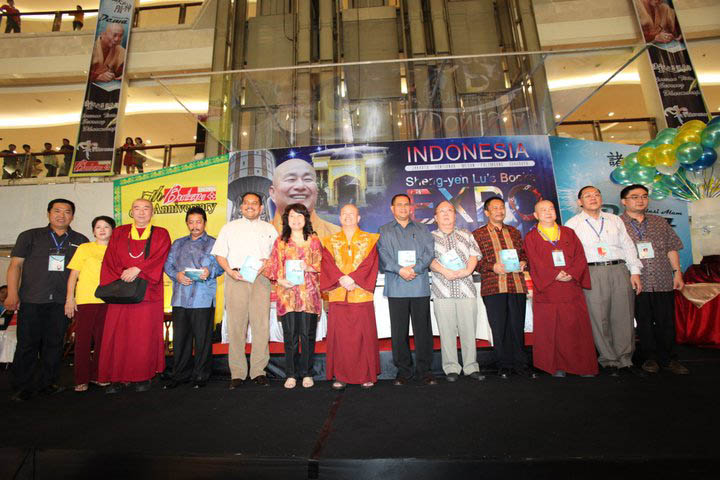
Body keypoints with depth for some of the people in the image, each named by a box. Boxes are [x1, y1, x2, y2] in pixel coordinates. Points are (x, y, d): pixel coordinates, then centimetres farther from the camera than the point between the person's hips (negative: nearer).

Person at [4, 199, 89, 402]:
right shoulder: (30, 236, 8)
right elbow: (15, 265, 4)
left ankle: (48, 383, 20)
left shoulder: (80, 241, 11)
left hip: (61, 302, 2)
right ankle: (22, 387, 14)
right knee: (27, 344, 2)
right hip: (31, 301, -1)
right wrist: (12, 294, -6)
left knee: (54, 344, 8)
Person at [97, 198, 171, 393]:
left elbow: (159, 258, -6)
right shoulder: (118, 233, 15)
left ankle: (143, 377, 8)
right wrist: (120, 277, -6)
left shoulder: (161, 234, 8)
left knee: (144, 336, -2)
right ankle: (117, 378, 10)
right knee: (117, 335, 0)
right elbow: (110, 261, 8)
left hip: (148, 293, -2)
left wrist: (137, 269, -16)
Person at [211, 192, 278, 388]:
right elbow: (219, 255, 11)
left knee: (261, 324, -4)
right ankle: (237, 372, 5)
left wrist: (268, 263, -5)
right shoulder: (229, 228, 18)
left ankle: (259, 370, 5)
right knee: (236, 325, -3)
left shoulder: (269, 229, 19)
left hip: (261, 279, 0)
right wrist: (229, 270, -6)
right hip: (236, 278, 0)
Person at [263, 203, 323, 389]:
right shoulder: (280, 242, 12)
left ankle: (307, 374, 15)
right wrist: (279, 280, -8)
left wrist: (309, 267, -11)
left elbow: (321, 265, 8)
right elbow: (272, 267, 9)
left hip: (308, 293, 0)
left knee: (307, 335, 1)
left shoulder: (314, 240, 10)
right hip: (287, 293, 1)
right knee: (290, 336, 3)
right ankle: (291, 374, 16)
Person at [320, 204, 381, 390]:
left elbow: (370, 264, -3)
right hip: (338, 296, 1)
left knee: (363, 335, 1)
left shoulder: (369, 240, 9)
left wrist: (353, 279, -15)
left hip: (362, 295, -1)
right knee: (339, 336, 2)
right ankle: (340, 376, 13)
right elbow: (327, 265, 1)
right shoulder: (330, 241, 13)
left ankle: (367, 375, 14)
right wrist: (342, 280, -15)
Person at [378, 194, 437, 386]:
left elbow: (429, 252, 2)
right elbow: (383, 256, -1)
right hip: (396, 288, 0)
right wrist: (400, 269, -15)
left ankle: (424, 369, 16)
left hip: (420, 286, 1)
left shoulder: (422, 229, 16)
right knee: (399, 331, 4)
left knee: (423, 329, 3)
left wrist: (415, 268, -13)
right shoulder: (384, 231, 13)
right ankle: (403, 370, 17)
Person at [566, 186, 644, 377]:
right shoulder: (572, 224, 7)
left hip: (620, 270, 3)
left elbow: (628, 245, 14)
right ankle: (609, 360, 12)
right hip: (593, 273, -3)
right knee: (600, 318, -1)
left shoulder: (615, 220, 18)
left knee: (624, 317, 4)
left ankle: (625, 360, 17)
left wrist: (635, 272, 6)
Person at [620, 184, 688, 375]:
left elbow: (671, 249, 14)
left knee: (666, 322, 8)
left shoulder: (660, 222, 14)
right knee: (644, 323, 5)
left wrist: (677, 273, 7)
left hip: (663, 281, 4)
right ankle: (650, 358, 20)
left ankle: (667, 359, 24)